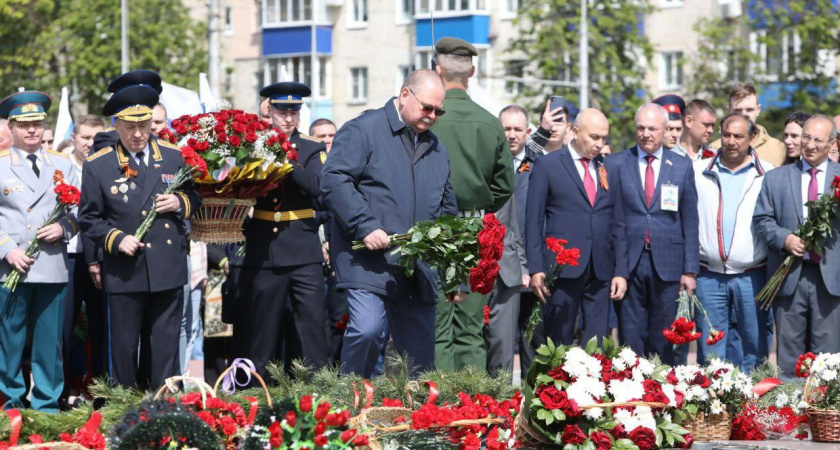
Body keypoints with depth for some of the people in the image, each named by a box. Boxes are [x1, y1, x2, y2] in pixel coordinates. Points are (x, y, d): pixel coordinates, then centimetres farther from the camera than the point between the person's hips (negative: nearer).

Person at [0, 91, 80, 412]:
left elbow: (79, 209, 13)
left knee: (50, 341, 4)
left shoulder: (63, 166, 14)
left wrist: (64, 228, -8)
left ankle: (47, 406, 11)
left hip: (53, 266, 2)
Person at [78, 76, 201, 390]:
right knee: (124, 348, 4)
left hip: (168, 269, 2)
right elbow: (89, 219, 3)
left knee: (165, 347, 6)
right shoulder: (97, 165, -1)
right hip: (124, 273, -2)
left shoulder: (173, 156, 6)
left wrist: (181, 203, -7)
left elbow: (195, 198, 16)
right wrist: (116, 239, -13)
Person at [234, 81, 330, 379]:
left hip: (304, 253, -1)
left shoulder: (312, 150, 8)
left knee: (313, 325, -4)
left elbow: (319, 186, -11)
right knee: (260, 328, 4)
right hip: (263, 254, 1)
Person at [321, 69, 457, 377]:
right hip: (368, 262, -6)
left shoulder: (436, 149, 21)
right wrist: (366, 227, -18)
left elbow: (447, 208, 28)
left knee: (420, 349, 4)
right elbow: (333, 180, -11)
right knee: (367, 330, -22)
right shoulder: (363, 130, -1)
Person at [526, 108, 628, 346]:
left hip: (601, 273, 3)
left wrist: (621, 271, 7)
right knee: (559, 344, -1)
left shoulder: (611, 169, 15)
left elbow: (618, 224, 15)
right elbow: (534, 221, 1)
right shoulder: (547, 165, 3)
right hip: (562, 270, -3)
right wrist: (536, 269, -7)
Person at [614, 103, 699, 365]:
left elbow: (690, 222, 7)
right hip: (628, 262, 0)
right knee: (631, 339, 1)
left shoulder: (682, 167, 8)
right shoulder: (617, 164, 5)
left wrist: (690, 270, 2)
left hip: (667, 265, 1)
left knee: (666, 342, 3)